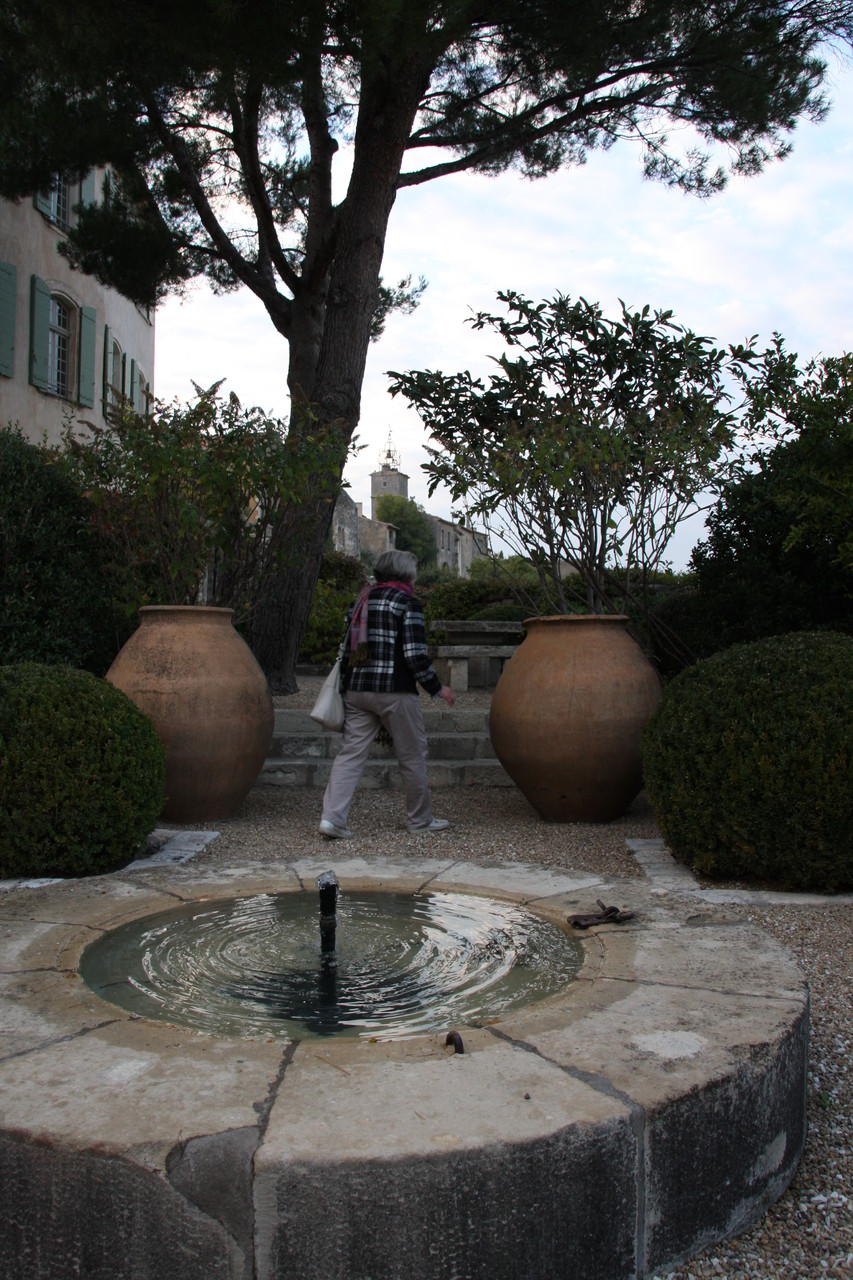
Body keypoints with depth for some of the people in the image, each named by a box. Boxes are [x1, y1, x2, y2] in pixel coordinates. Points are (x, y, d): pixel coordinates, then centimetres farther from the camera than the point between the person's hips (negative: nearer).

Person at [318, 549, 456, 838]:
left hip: (357, 689, 6)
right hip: (394, 691, -6)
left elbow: (347, 649, 15)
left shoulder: (362, 600, 14)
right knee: (413, 756, 8)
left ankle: (332, 817, -9)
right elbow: (415, 655, -13)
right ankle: (420, 819, 19)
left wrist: (346, 686, 22)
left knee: (351, 752, 3)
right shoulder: (407, 603, -6)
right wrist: (438, 689, -1)